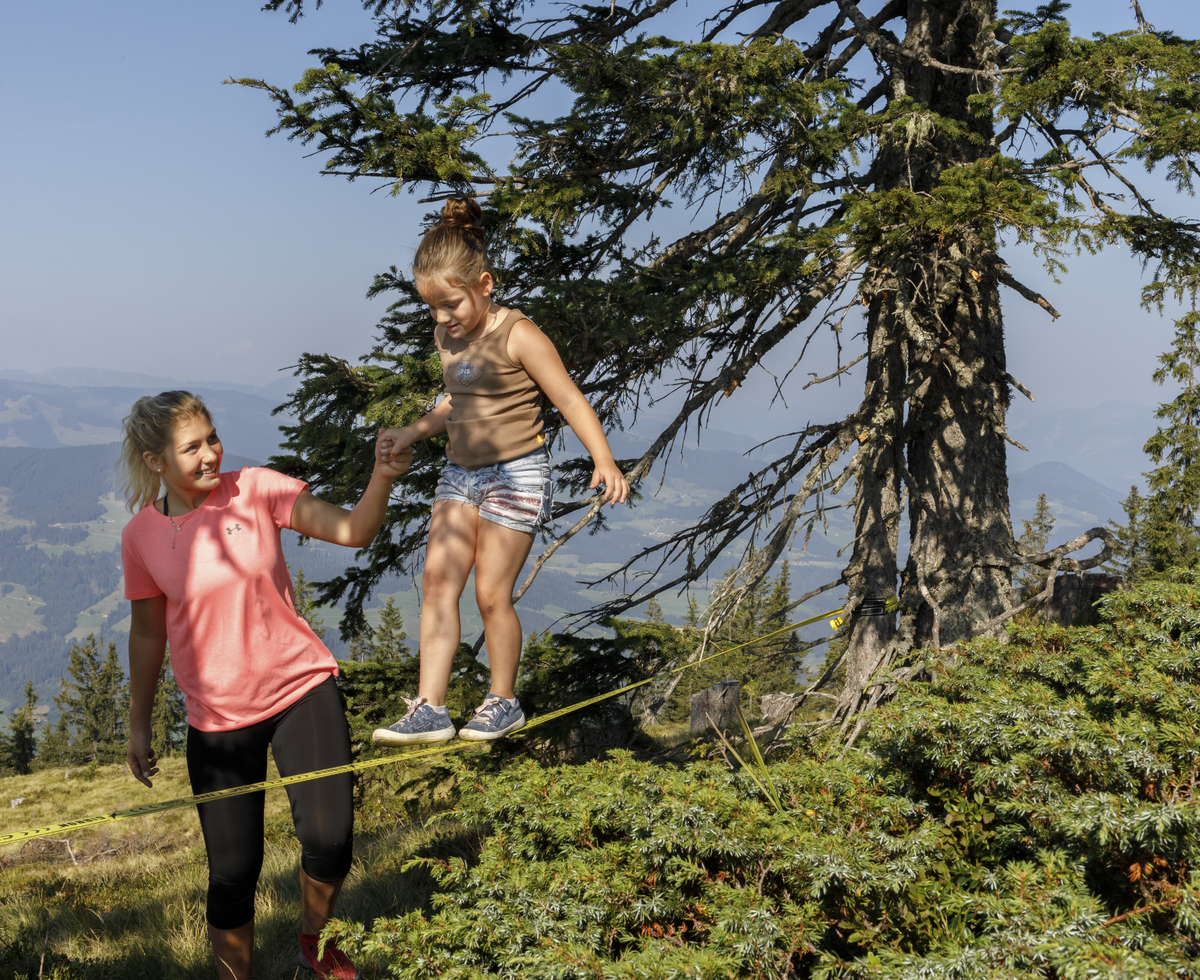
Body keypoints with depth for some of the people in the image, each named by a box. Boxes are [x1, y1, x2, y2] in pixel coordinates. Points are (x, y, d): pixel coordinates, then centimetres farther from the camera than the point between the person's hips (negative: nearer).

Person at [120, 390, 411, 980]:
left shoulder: (255, 489, -6)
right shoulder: (141, 536, -4)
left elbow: (353, 531, -12)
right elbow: (148, 632, 7)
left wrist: (382, 478, -31)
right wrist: (138, 726, 13)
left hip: (301, 689, 0)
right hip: (218, 716, 0)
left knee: (329, 842, -9)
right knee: (233, 871, 1)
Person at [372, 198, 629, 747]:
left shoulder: (517, 336, -15)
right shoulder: (446, 336, 8)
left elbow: (570, 400, -14)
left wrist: (604, 461, -25)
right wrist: (413, 433, 14)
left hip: (516, 475, -7)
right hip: (460, 474, 7)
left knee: (491, 594, -4)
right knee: (437, 579, -5)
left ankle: (503, 702, 15)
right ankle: (430, 708, -5)